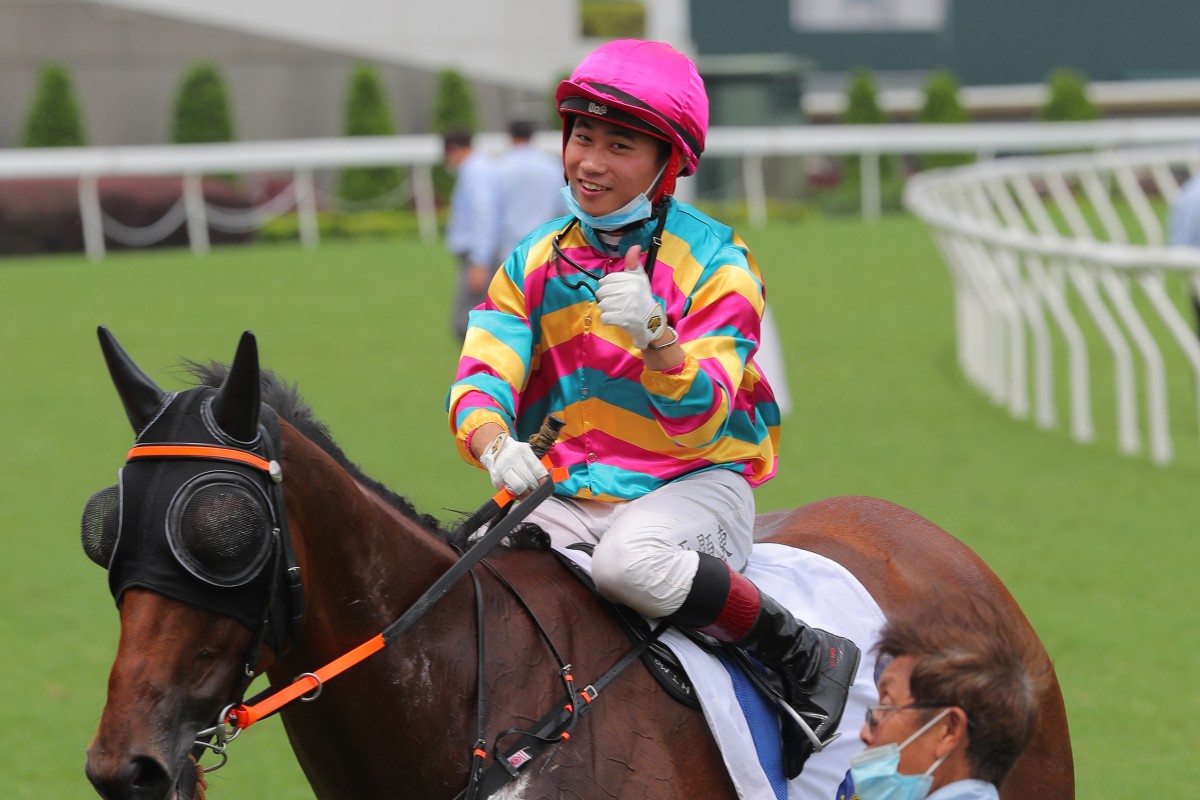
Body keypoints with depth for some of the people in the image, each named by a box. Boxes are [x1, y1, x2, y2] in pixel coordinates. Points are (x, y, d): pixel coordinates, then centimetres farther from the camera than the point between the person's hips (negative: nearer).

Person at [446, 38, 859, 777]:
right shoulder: (536, 262, 8)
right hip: (570, 490, 4)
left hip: (694, 485, -4)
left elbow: (698, 421, -16)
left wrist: (653, 336, -37)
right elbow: (481, 377, -3)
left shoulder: (714, 264, -7)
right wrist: (496, 444, -27)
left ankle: (807, 658, -18)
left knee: (629, 559, -38)